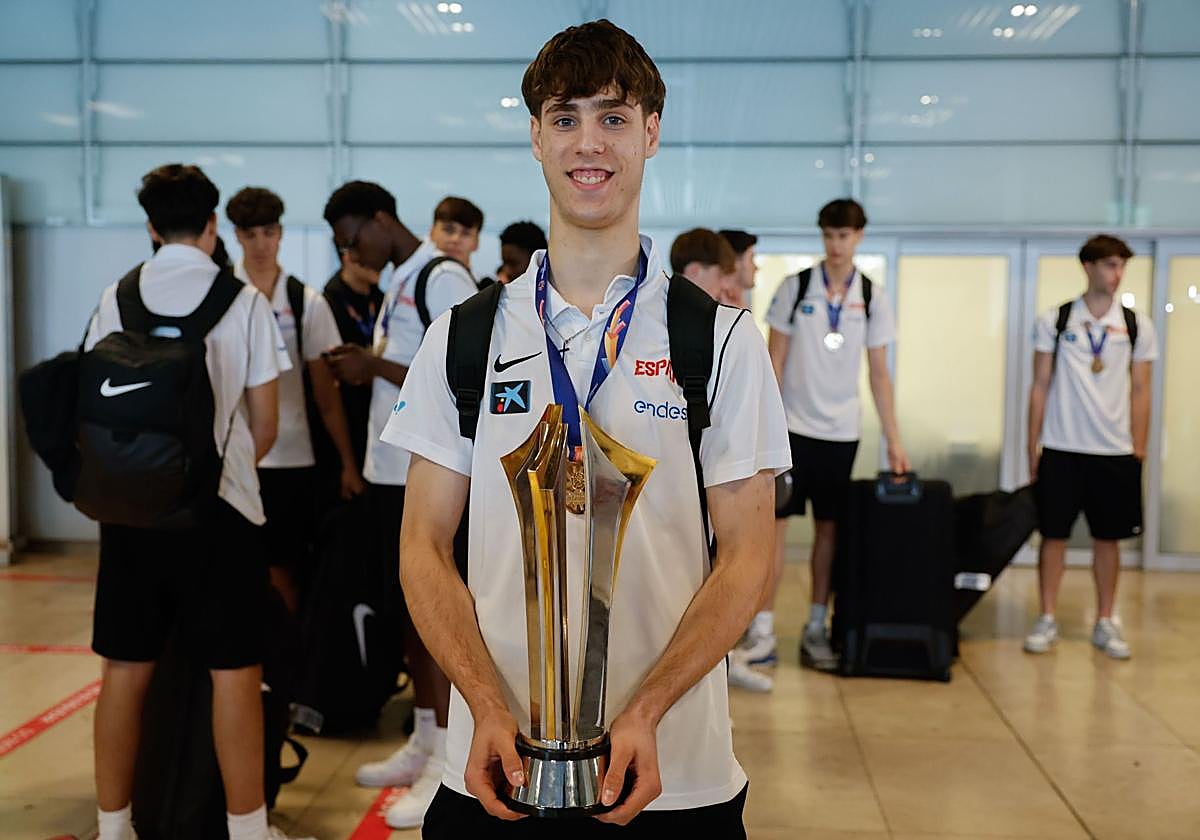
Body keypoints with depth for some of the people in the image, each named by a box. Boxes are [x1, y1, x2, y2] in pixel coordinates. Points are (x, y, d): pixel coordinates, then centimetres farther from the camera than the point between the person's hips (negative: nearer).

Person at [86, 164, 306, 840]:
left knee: (126, 669, 11)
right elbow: (264, 423, 0)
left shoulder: (116, 299, 4)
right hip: (218, 506, -3)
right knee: (235, 670, 3)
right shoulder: (245, 300, -3)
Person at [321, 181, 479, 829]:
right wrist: (363, 368, 1)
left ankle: (450, 769, 6)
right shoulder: (397, 282, 15)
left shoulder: (444, 280, -14)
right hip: (393, 471, 9)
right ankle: (424, 742, 27)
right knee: (407, 613, 15)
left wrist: (377, 367, -17)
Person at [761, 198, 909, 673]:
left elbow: (879, 375, 6)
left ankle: (816, 629, 17)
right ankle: (763, 629, 1)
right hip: (792, 427, -2)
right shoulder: (794, 288, -1)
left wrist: (894, 440, 3)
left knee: (829, 528, 8)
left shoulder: (872, 300, 4)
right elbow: (774, 361, -1)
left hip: (841, 432, 2)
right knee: (775, 522, -5)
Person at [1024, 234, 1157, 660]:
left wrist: (1138, 449, 3)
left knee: (1108, 537, 8)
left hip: (1115, 451, 1)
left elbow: (1140, 392, 7)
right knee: (1054, 533, 4)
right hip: (1060, 448, -1)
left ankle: (1105, 623, 19)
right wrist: (1032, 445, 0)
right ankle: (1048, 620, 15)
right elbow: (1041, 386, 3)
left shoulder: (1137, 325, 4)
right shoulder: (1054, 320, 0)